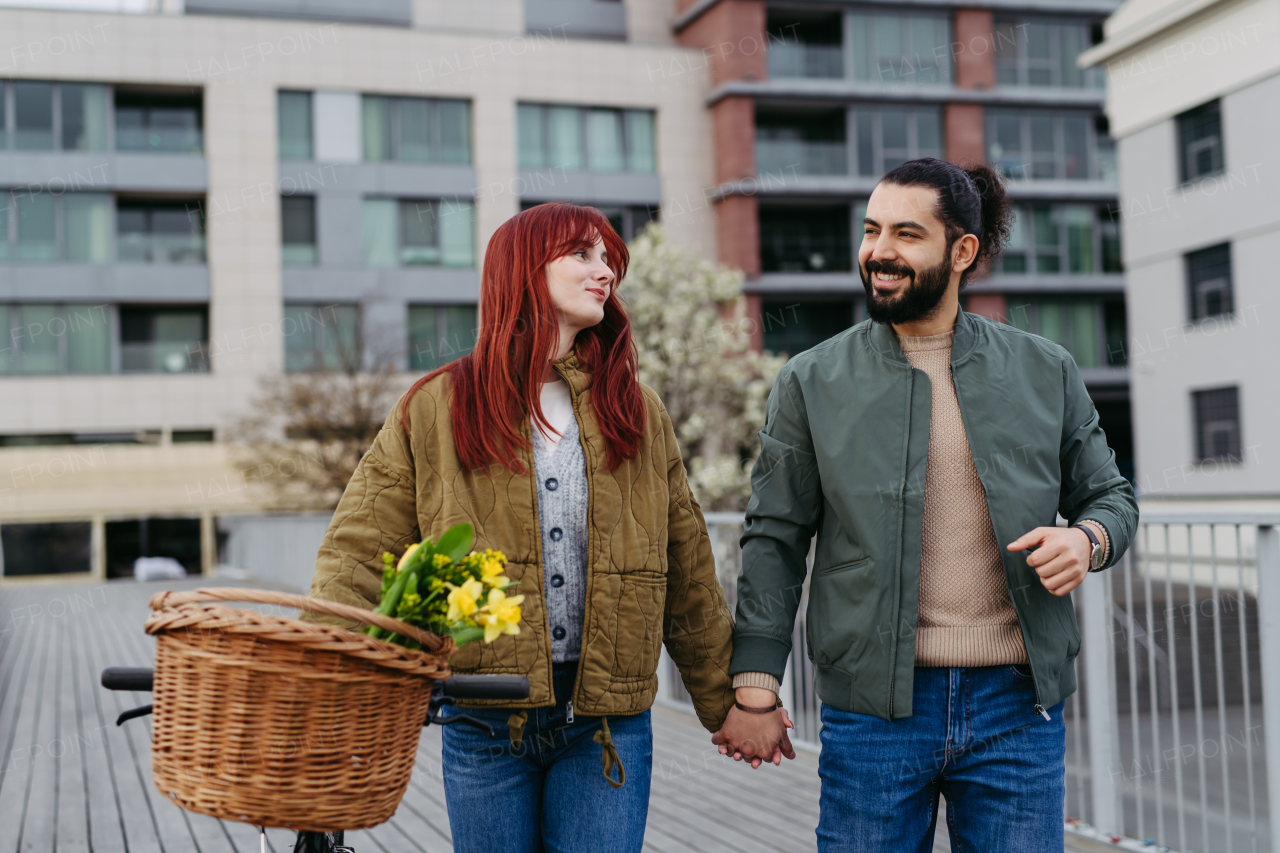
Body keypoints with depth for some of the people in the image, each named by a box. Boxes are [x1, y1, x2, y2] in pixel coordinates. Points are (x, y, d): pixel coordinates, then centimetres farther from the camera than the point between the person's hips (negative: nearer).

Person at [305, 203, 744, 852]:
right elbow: (360, 554, -4)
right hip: (485, 721, -1)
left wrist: (724, 702, 15)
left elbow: (687, 580, 12)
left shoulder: (639, 415, 9)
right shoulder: (435, 410, 1)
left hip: (607, 724, 2)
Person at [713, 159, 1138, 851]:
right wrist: (753, 690, -3)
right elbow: (774, 540, 2)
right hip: (873, 709, -1)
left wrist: (1087, 539, -8)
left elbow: (1109, 496, 17)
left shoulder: (1046, 372, 7)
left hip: (1016, 705, 2)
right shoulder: (813, 382, 3)